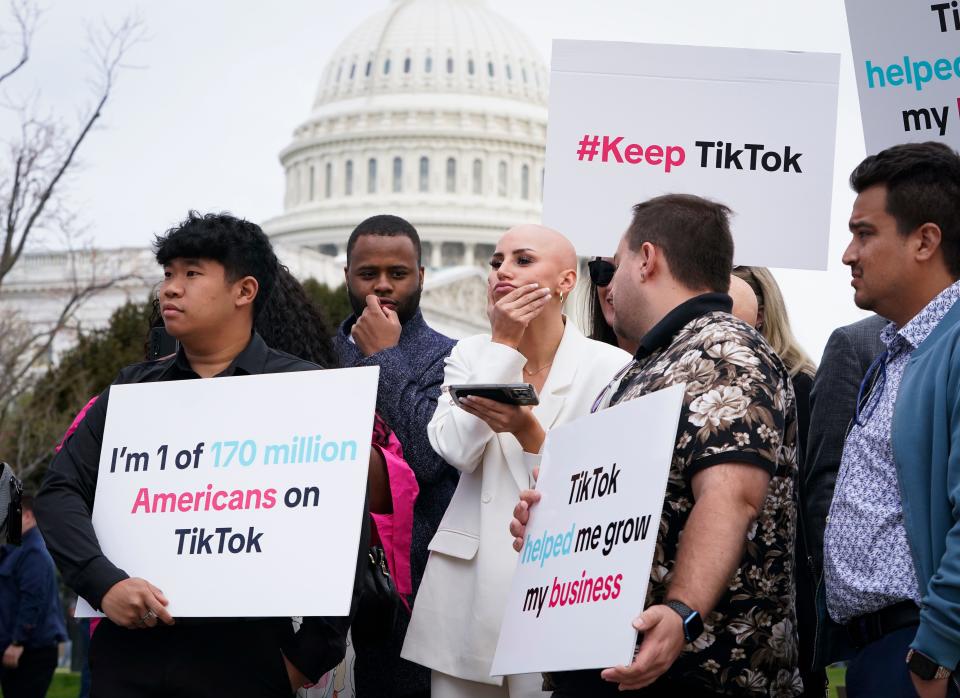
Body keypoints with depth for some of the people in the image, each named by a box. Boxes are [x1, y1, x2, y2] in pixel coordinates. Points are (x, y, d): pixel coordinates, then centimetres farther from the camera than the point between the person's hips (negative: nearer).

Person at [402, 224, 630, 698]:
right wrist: (503, 345, -8)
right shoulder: (471, 354, 7)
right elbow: (457, 451, -9)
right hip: (467, 593, 3)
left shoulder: (611, 367, -3)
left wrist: (528, 432, -23)